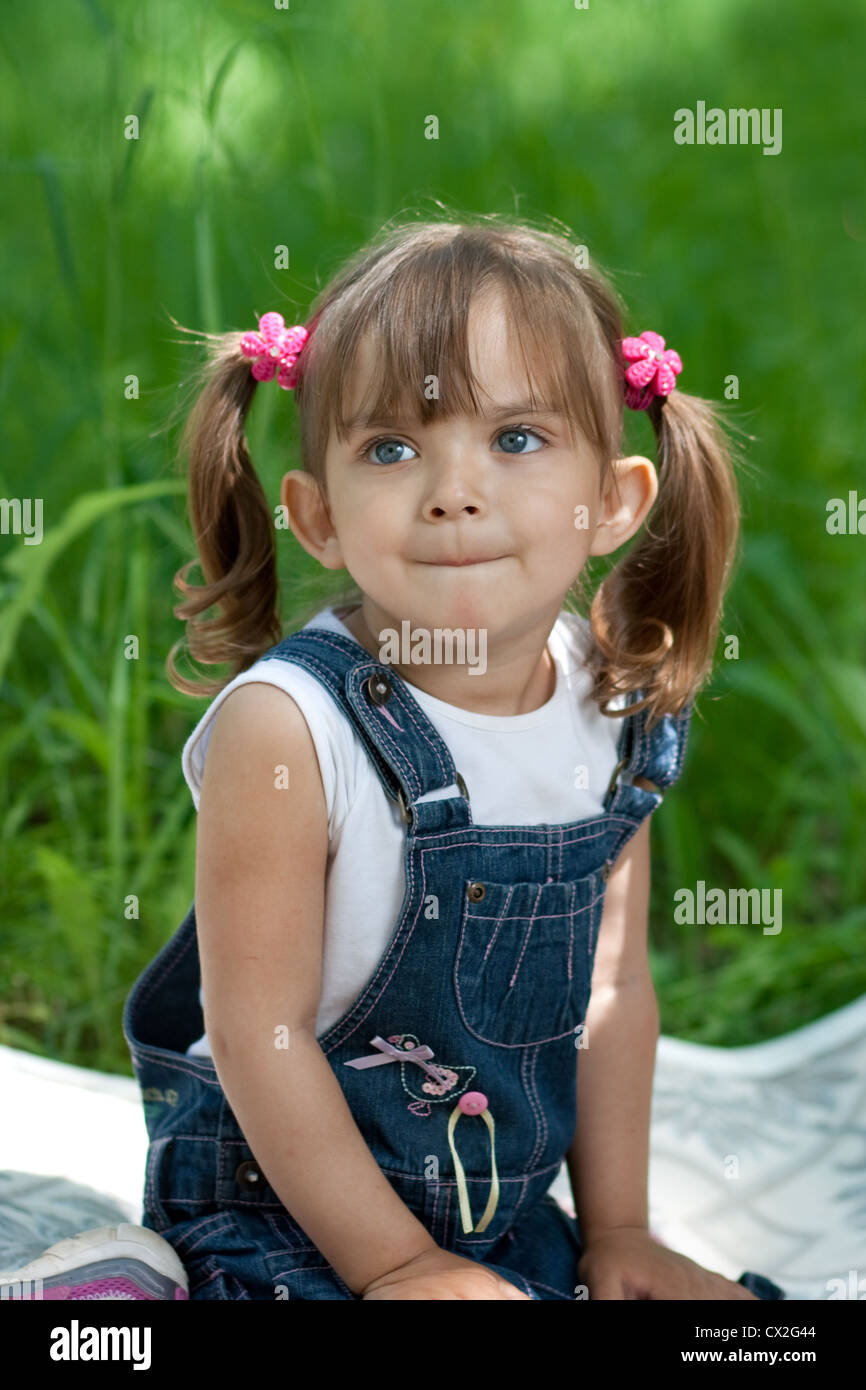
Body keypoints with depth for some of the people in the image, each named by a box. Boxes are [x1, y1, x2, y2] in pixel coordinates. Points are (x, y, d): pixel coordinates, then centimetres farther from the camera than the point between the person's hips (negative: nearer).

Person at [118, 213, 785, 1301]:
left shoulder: (620, 717, -4)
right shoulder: (287, 727, -22)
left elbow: (615, 991, 7)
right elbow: (258, 1033, -18)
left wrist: (616, 1230, 7)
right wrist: (396, 1264, -15)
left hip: (514, 1218, 6)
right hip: (275, 1217, -5)